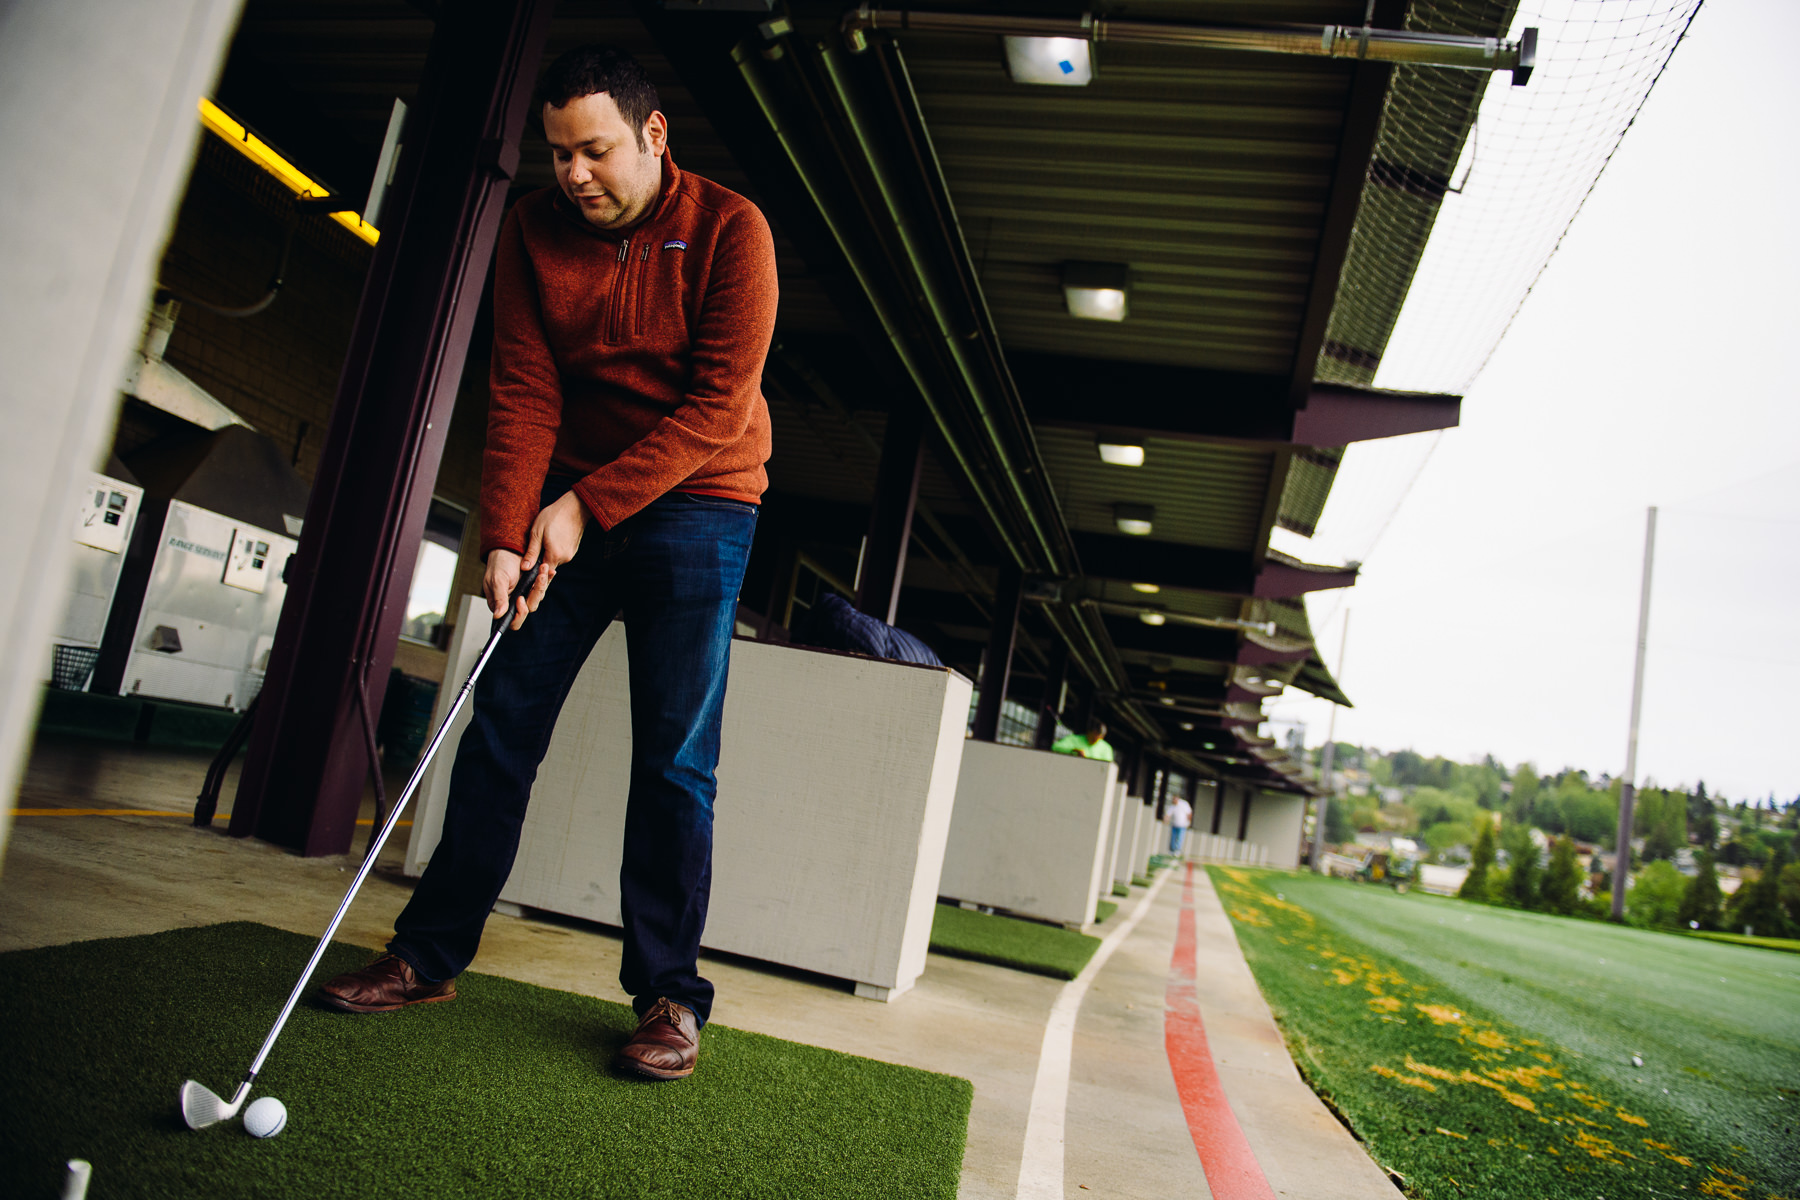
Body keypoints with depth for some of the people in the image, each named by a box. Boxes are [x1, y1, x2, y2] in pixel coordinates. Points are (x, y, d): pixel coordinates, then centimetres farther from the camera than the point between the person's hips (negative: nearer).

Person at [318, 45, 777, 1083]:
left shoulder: (729, 229, -11)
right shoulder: (535, 230, 2)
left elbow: (718, 408, -16)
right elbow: (524, 395, -5)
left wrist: (590, 502, -19)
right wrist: (508, 536, -16)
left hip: (695, 504, -4)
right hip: (566, 503, 4)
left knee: (674, 758, -6)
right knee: (502, 723, 3)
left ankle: (668, 993, 5)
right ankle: (432, 953, 17)